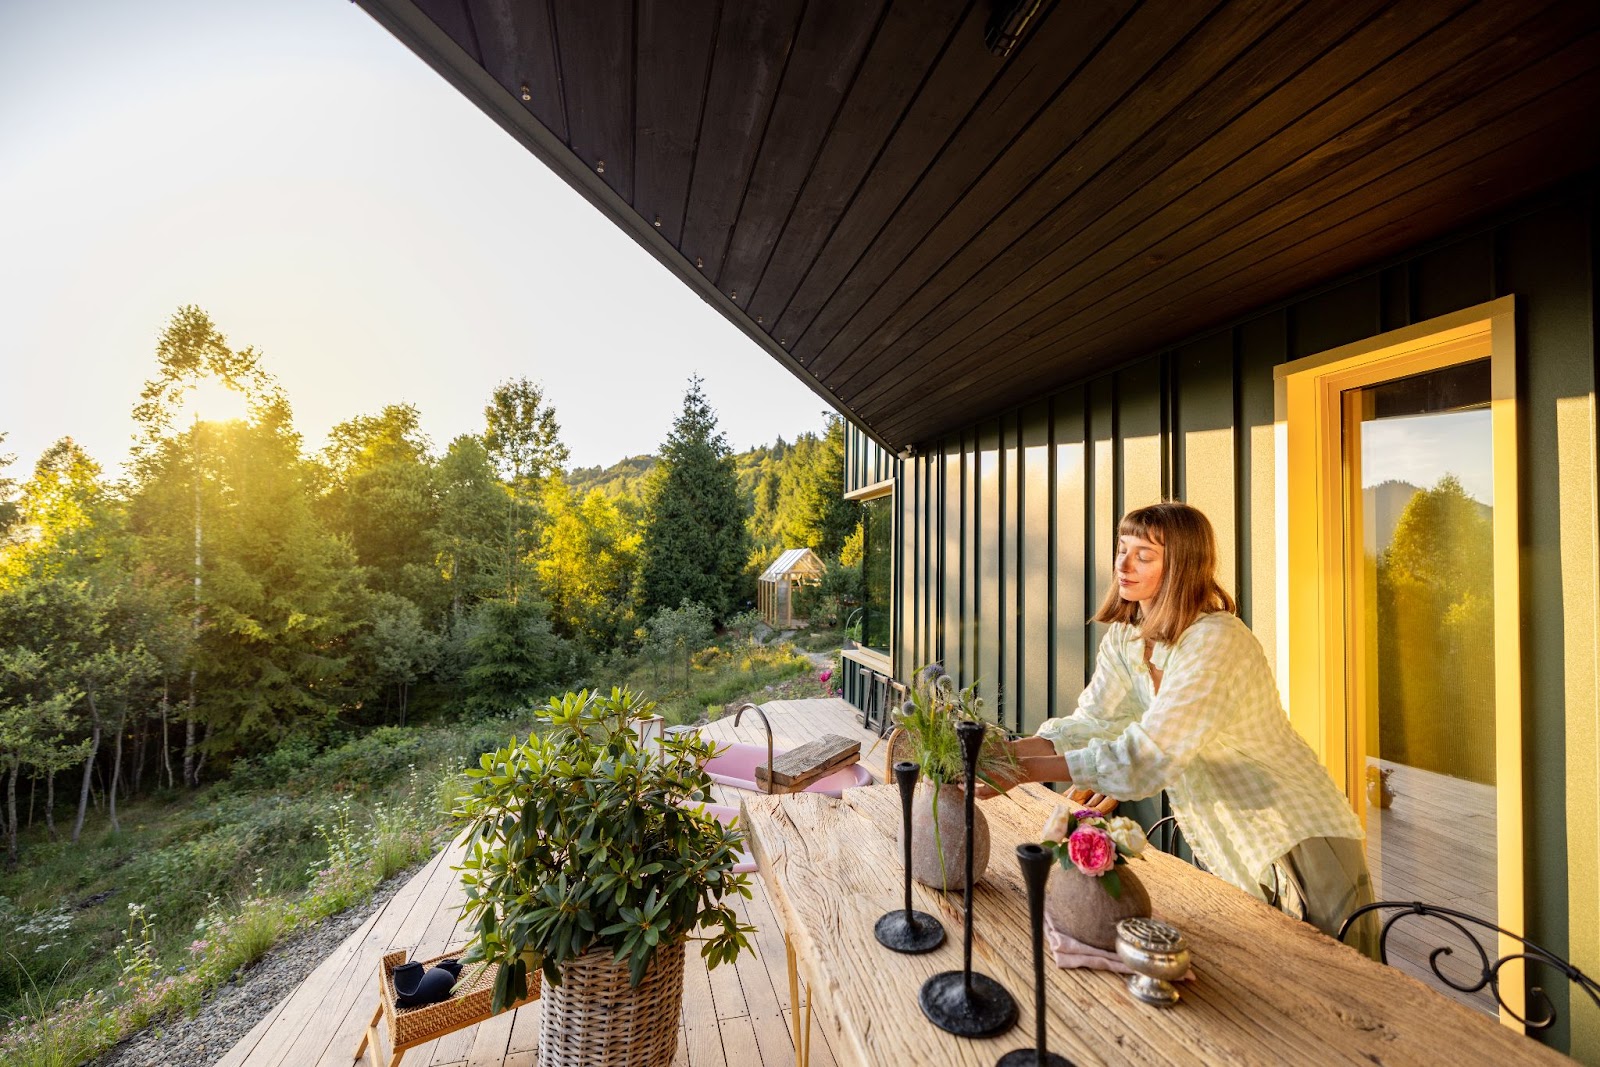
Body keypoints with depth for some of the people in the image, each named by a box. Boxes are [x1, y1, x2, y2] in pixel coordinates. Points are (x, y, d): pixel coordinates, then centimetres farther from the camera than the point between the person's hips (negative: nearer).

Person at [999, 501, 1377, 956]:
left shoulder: (1217, 642, -28)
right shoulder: (1123, 638, -3)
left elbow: (1150, 754, -36)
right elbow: (1092, 723, -10)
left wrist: (1026, 771, -39)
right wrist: (1007, 751, -26)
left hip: (1301, 843, -6)